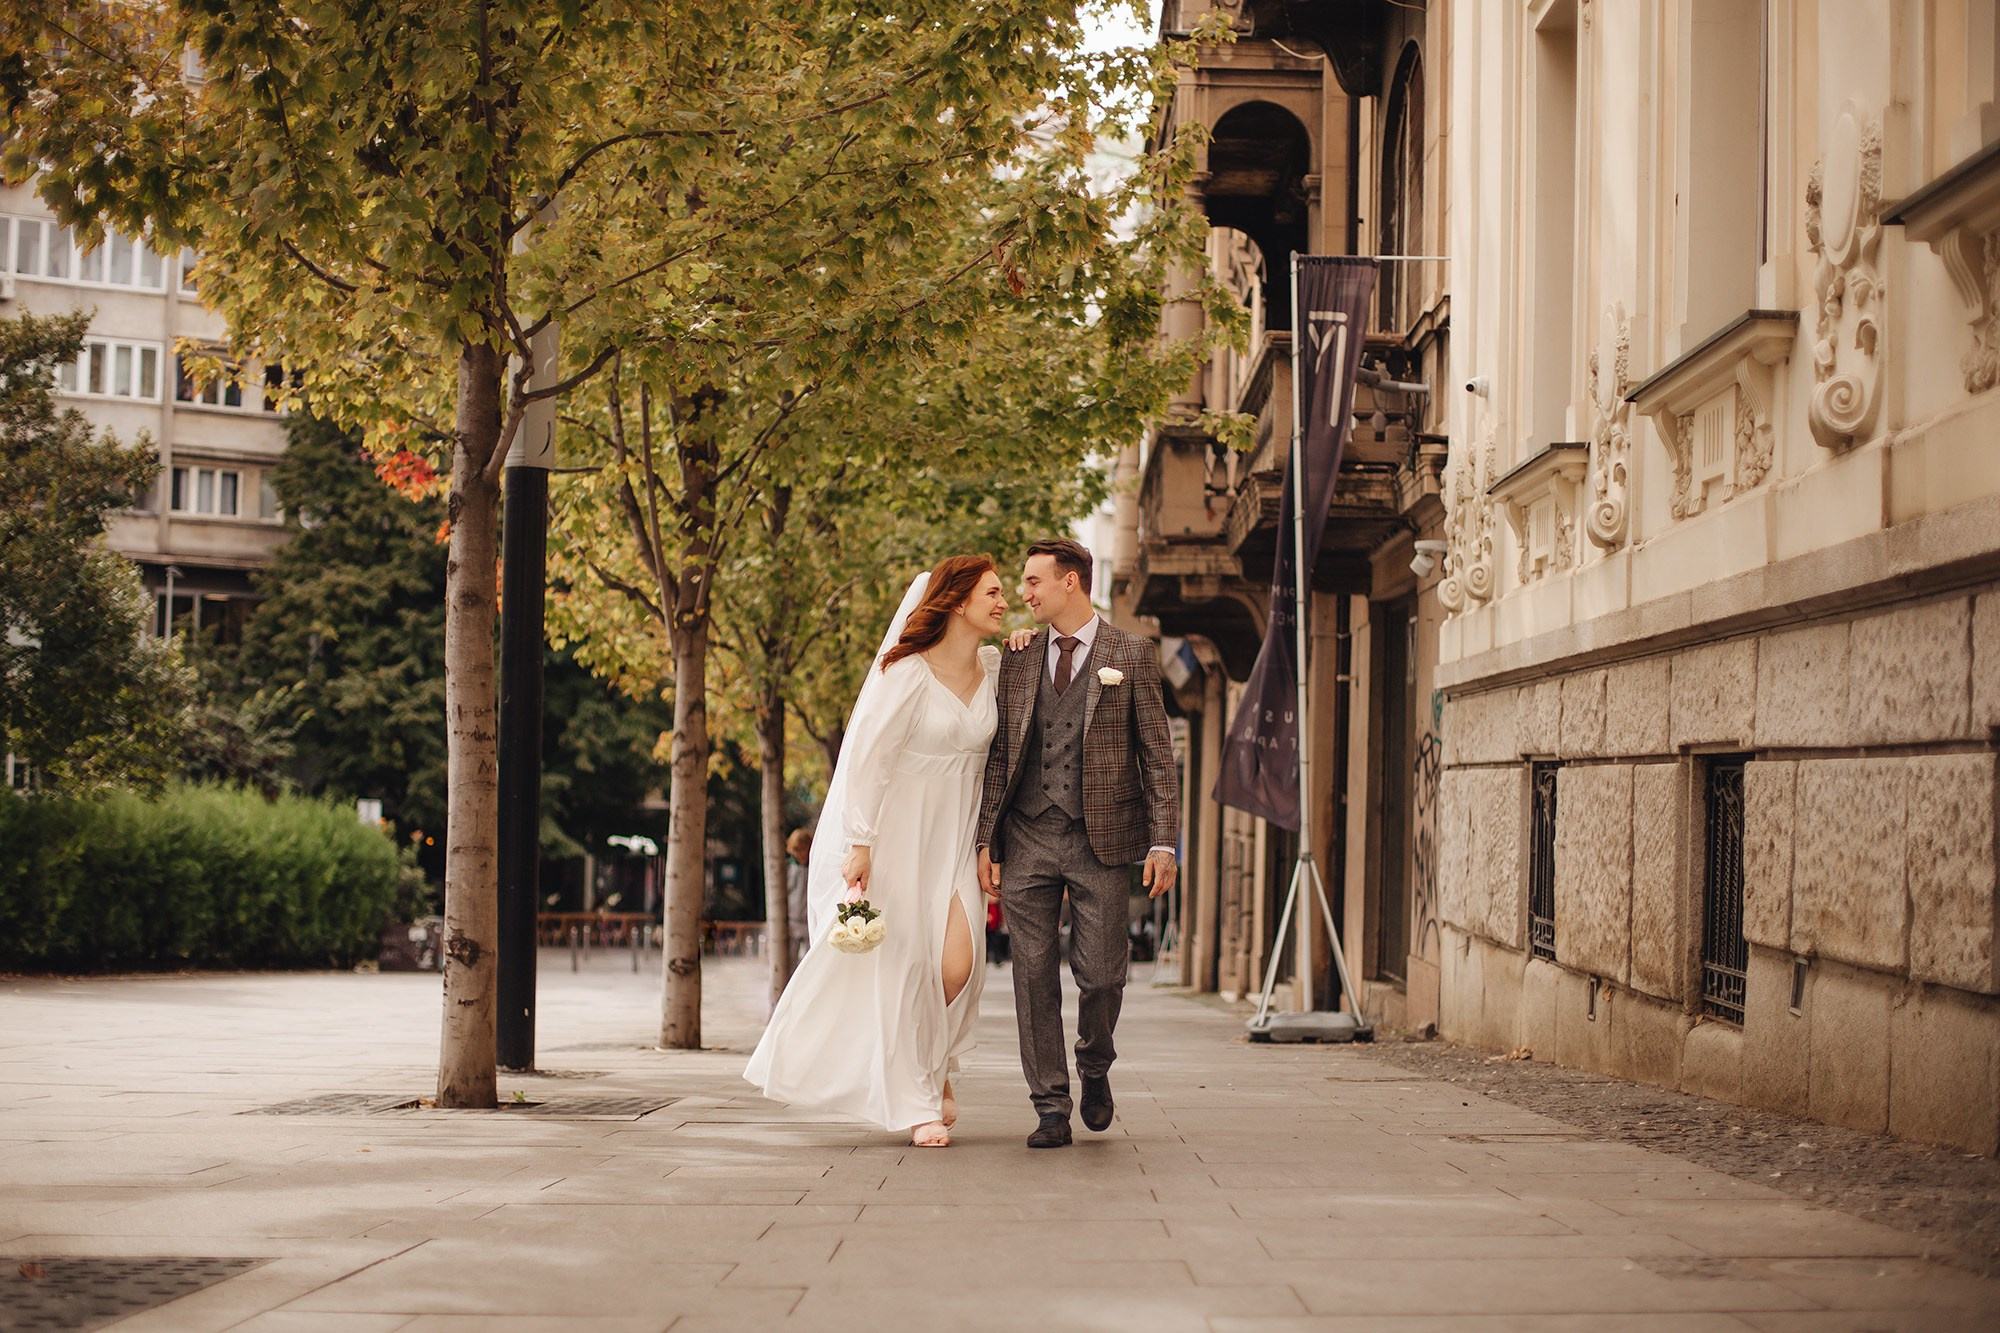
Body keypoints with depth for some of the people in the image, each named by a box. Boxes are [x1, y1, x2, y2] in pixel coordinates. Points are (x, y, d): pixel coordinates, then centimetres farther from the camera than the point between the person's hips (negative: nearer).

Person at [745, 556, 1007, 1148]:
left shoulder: (997, 668, 4)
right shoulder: (909, 672, -15)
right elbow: (867, 756, -14)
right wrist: (859, 845, -17)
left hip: (955, 834, 5)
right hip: (897, 830, -5)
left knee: (958, 961, -10)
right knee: (903, 962, -1)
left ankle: (937, 1068, 17)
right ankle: (917, 1105, 8)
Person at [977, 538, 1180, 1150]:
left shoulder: (1132, 654, 3)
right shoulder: (1018, 660, 12)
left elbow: (1158, 755, 2)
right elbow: (1000, 756, 12)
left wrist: (1163, 842, -6)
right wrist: (987, 841, 4)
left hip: (1101, 841, -3)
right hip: (1028, 840, 3)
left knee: (1101, 974, -3)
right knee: (1034, 978, 1)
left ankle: (1094, 1067, 26)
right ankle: (1051, 1107, 9)